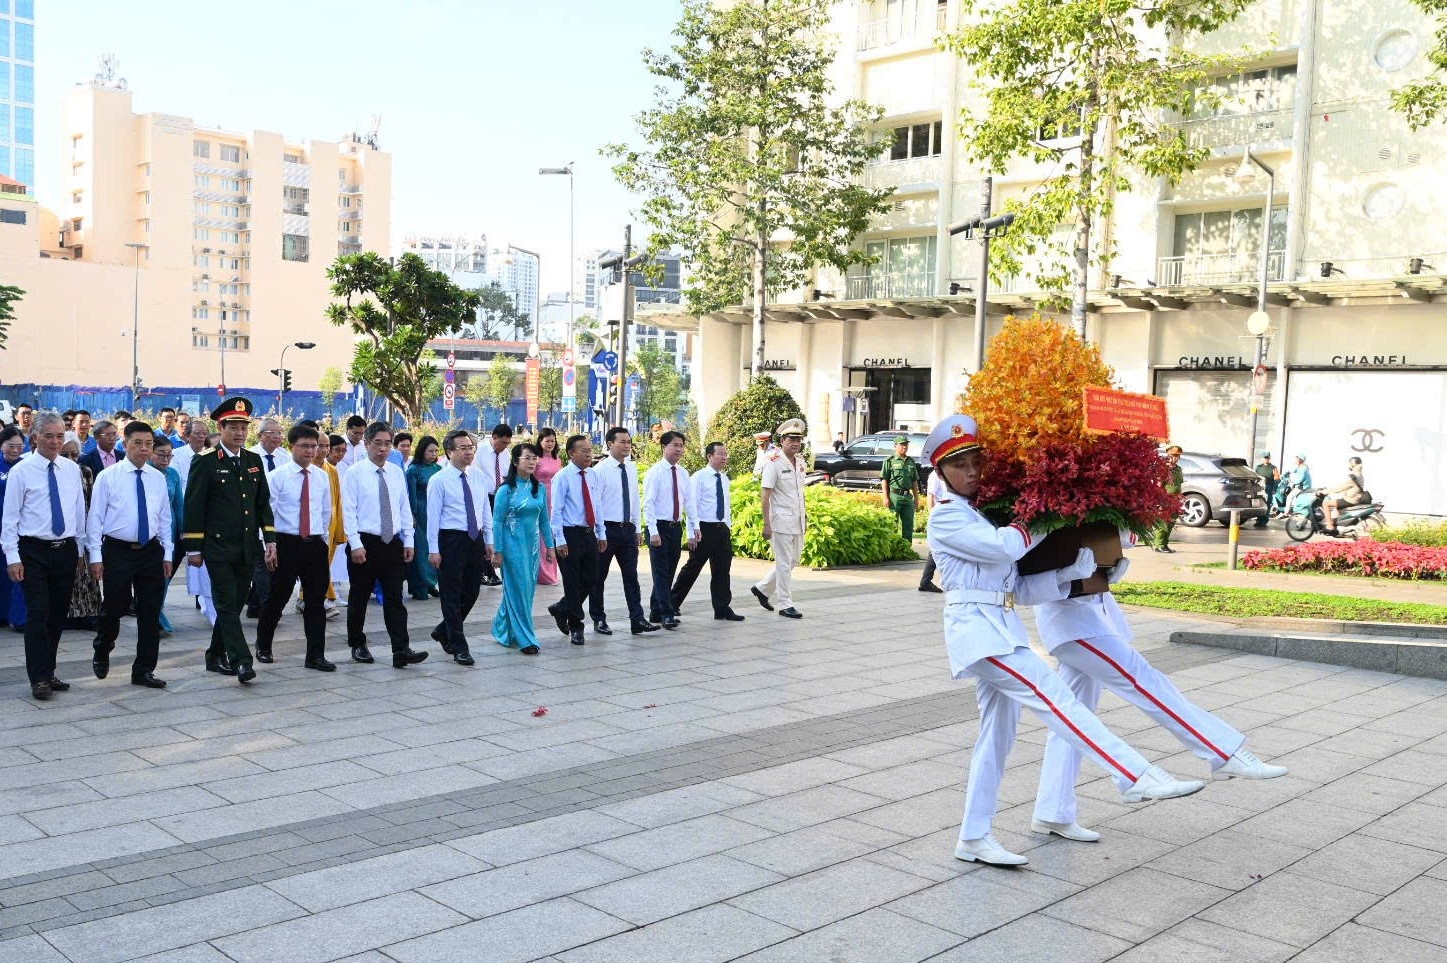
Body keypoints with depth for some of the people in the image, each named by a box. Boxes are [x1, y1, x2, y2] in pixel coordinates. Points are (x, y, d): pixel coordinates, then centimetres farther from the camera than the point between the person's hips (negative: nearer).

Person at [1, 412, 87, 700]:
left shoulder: (72, 469, 7)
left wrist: (80, 547, 13)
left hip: (66, 550, 4)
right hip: (34, 551, -4)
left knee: (58, 616, 10)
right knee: (38, 614, -7)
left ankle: (48, 672, 22)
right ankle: (39, 679, -2)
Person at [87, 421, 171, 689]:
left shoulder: (158, 478, 7)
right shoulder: (107, 477, -3)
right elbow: (95, 518, -3)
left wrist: (167, 554, 8)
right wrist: (96, 555, -7)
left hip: (151, 551, 3)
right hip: (117, 551, -3)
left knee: (150, 613, 4)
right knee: (114, 608, 5)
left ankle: (144, 670, 13)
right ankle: (101, 654, 33)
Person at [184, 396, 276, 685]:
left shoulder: (254, 461, 11)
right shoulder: (205, 463, -4)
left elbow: (264, 503, 15)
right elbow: (194, 507, -5)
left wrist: (270, 540, 7)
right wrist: (193, 548, -7)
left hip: (248, 548, 5)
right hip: (218, 547, -5)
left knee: (235, 605, 11)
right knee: (227, 605, -8)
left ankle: (217, 655, 25)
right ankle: (241, 661, -13)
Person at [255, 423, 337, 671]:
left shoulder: (322, 477, 7)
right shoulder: (277, 476, -5)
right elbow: (267, 513, -5)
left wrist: (324, 539, 12)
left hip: (316, 544, 3)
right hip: (286, 543, -3)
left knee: (317, 600, 3)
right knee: (276, 598, 7)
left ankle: (315, 655, 8)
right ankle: (263, 647, 27)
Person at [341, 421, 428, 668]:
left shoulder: (397, 473, 9)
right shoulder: (354, 473, -5)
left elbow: (405, 509, 11)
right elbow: (348, 511, -9)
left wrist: (408, 541, 6)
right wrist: (356, 545, -15)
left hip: (393, 544, 3)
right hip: (365, 543, -3)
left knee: (394, 599, -2)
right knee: (359, 598, 10)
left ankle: (401, 651, -8)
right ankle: (358, 646, 25)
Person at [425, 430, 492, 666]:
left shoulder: (478, 476, 8)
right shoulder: (439, 480, -8)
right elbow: (433, 516, -9)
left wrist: (489, 539, 10)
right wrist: (434, 549, -13)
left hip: (475, 539, 6)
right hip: (451, 540, -6)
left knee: (472, 591, 12)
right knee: (452, 595, 0)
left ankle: (443, 632, 32)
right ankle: (459, 648, 6)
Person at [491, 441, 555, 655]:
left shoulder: (540, 489, 6)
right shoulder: (506, 490, -9)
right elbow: (497, 522, -7)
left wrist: (549, 546, 10)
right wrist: (497, 551, -10)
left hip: (533, 545, 6)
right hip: (513, 544, -6)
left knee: (528, 590, 11)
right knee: (518, 590, -3)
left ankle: (502, 629, 29)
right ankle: (525, 639, 3)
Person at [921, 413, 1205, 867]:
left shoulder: (983, 516, 22)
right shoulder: (946, 517, -3)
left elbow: (1019, 588, 15)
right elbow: (1004, 545, -18)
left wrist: (1073, 569, 1)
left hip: (1001, 629, 9)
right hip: (976, 627, -9)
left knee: (998, 731, 9)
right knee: (1053, 697, -16)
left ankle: (974, 837, 15)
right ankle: (1136, 777, -19)